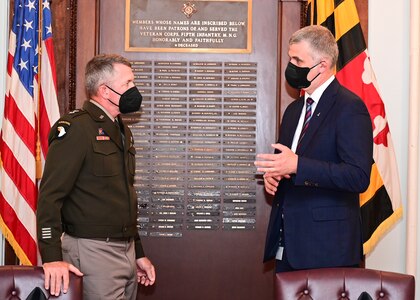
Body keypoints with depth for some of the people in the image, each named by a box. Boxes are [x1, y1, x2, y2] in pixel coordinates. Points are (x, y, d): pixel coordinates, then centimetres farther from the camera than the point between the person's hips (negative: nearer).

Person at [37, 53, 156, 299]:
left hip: (126, 249, 8)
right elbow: (50, 196, -18)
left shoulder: (122, 131, 16)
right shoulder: (76, 128, -12)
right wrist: (52, 257, -24)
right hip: (93, 250, -8)